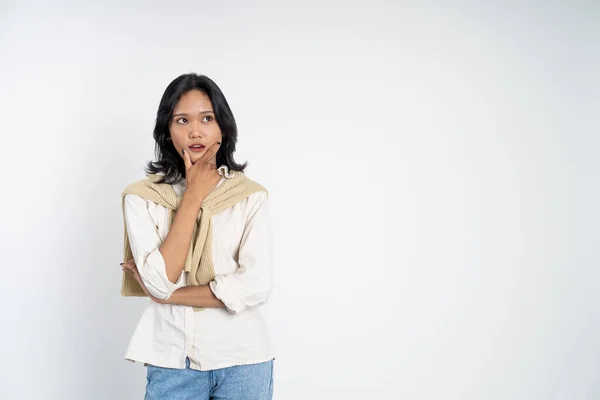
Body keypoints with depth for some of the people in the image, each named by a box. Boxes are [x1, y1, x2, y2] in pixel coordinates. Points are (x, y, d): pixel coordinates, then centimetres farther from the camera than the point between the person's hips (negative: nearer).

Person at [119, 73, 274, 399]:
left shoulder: (251, 195, -4)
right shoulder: (142, 197, -4)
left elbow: (257, 286, -13)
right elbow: (159, 282, -15)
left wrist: (169, 295, -12)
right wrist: (193, 196, -14)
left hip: (243, 361, 0)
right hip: (172, 363, 0)